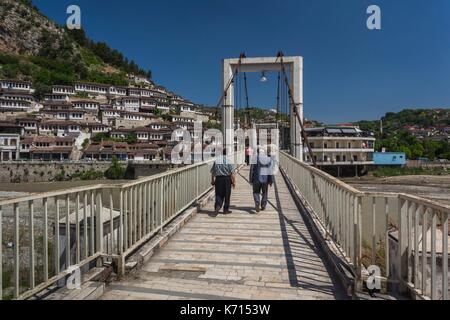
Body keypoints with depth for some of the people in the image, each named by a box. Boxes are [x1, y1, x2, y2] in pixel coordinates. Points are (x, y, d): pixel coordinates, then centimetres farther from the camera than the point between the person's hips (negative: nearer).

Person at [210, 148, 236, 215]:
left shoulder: (217, 160, 3)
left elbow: (212, 172, 6)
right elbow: (232, 173, -10)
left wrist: (212, 180, 15)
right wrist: (234, 182, -3)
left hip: (218, 179, 2)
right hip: (227, 178, -2)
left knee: (219, 194, 10)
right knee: (227, 195, 10)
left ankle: (217, 206, -13)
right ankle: (226, 210, 18)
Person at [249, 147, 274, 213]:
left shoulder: (255, 158, -6)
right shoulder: (269, 159, 2)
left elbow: (252, 169, -7)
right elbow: (270, 170, 1)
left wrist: (251, 180, 0)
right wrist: (271, 180, 5)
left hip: (257, 179, -2)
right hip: (266, 179, 2)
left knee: (256, 192, 11)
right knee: (265, 193, 17)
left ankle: (257, 203, -10)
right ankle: (263, 206, 19)